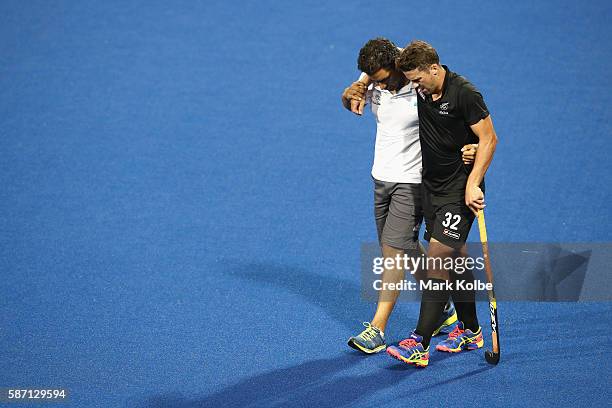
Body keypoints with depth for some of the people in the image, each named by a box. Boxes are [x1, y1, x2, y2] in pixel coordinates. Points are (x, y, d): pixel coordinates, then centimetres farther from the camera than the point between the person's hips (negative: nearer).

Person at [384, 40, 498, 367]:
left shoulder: (464, 93, -18)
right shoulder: (422, 88, 3)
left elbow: (488, 138, -16)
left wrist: (472, 184, -23)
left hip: (460, 189, -7)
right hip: (431, 185, 8)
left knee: (438, 255, -14)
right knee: (455, 257, 14)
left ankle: (419, 345, -18)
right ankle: (470, 331, 27)